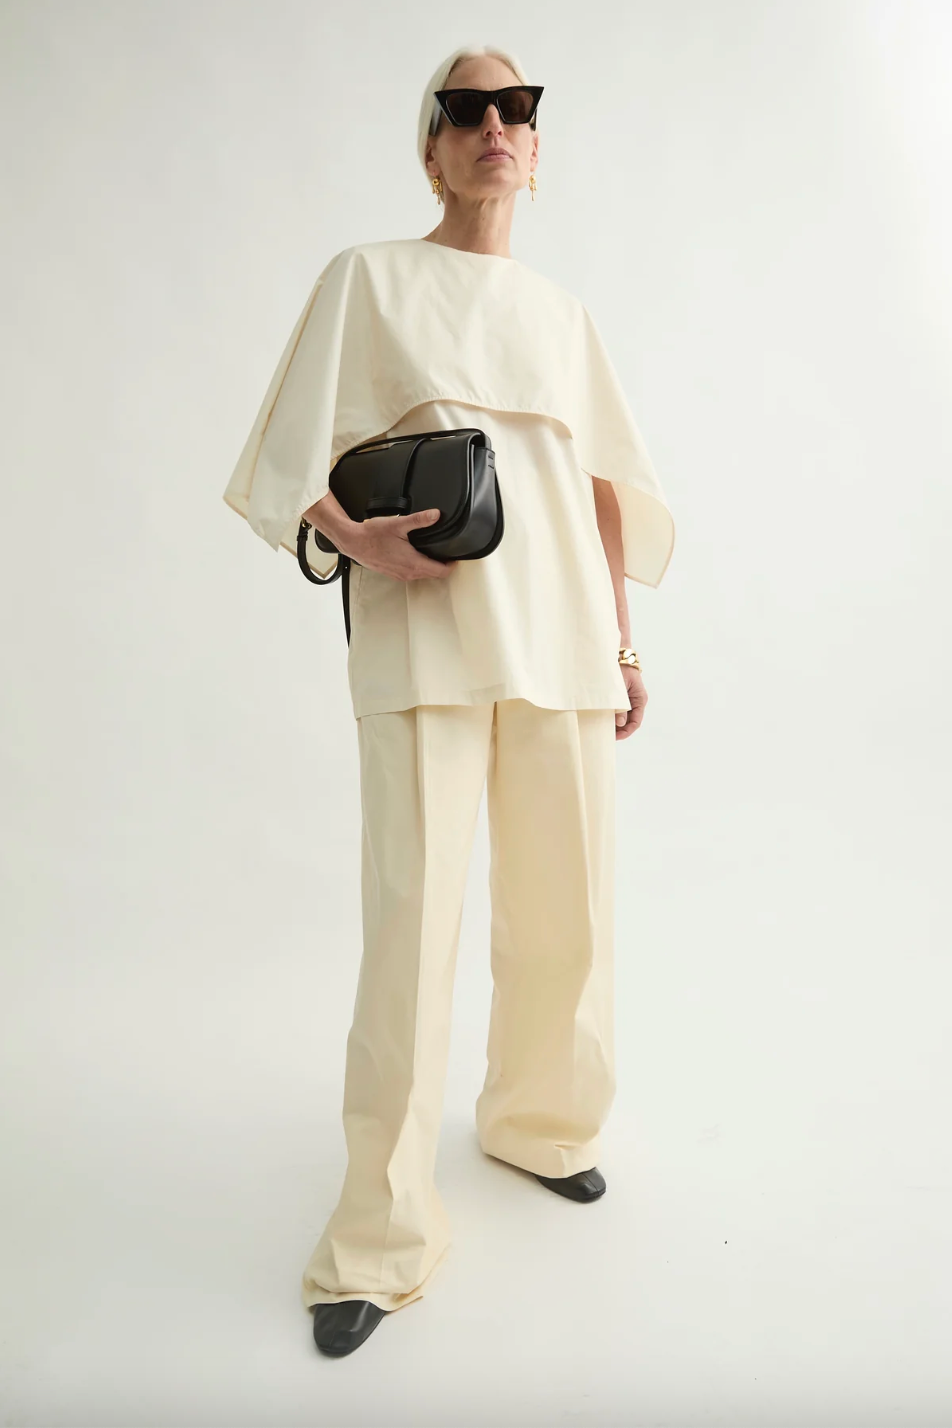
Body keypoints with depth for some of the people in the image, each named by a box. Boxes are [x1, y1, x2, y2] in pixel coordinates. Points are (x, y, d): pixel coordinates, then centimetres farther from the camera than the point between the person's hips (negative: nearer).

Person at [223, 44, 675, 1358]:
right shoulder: (368, 277, 11)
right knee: (411, 926, -8)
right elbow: (292, 461, 5)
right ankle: (380, 1237, 8)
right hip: (426, 638, -4)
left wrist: (623, 642, 13)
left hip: (562, 639, 4)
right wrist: (358, 542, -15)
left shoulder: (562, 310, 22)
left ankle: (541, 1124, 32)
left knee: (566, 915, 6)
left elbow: (609, 485, 20)